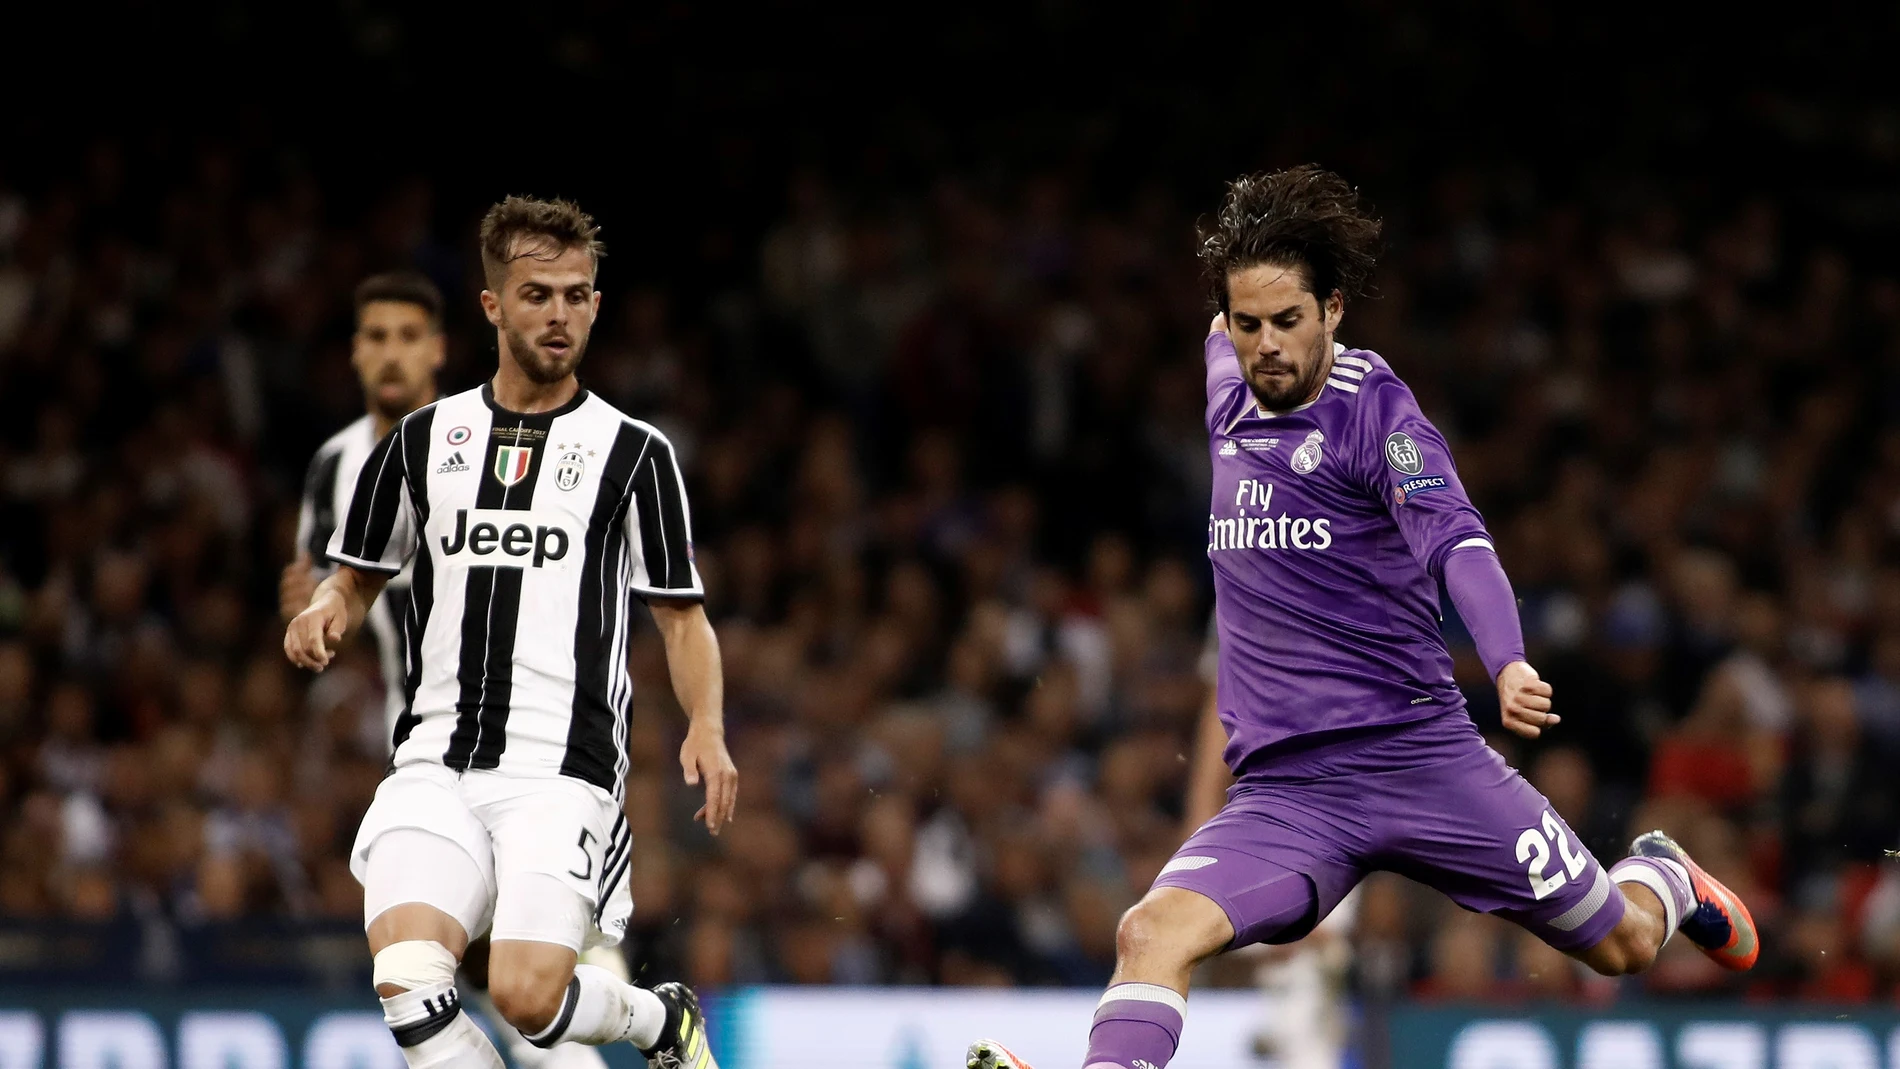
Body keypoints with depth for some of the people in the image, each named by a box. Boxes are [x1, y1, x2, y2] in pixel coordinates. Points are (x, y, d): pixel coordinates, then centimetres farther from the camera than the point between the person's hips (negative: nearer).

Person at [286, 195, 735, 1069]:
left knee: (527, 995, -19)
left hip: (562, 773, -3)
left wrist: (707, 727, -11)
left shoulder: (634, 453, 4)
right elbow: (360, 575, 22)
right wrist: (327, 612, -1)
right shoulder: (425, 439, 12)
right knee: (406, 978, -22)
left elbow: (682, 616, 7)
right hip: (436, 761, 3)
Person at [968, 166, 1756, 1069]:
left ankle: (1660, 879, 46)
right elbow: (1228, 337, 32)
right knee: (1153, 933, -25)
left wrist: (1509, 664, -42)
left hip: (1418, 750, -3)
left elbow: (1454, 539, -27)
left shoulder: (1373, 407, -10)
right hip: (1283, 789, 3)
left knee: (1623, 944, 10)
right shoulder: (1230, 399, 7)